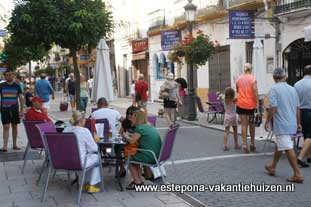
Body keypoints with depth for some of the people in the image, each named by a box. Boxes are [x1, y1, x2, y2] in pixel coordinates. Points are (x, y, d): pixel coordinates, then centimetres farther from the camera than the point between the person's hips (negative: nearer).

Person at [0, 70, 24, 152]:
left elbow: (21, 99, 6)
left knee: (14, 127, 10)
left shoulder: (17, 86, 4)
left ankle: (14, 145, 21)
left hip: (14, 109, 2)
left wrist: (21, 110, 0)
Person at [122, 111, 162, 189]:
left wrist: (125, 135, 3)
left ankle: (137, 182, 18)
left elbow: (131, 141, -15)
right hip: (157, 155, 9)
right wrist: (129, 135, 13)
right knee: (134, 156, 26)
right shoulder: (150, 127, 14)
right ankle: (139, 179, 26)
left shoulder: (140, 128, -13)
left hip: (150, 157, -9)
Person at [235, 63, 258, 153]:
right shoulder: (253, 79, -7)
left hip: (241, 104, 1)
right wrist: (257, 103, -7)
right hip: (251, 104, -1)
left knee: (244, 124, 2)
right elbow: (255, 92, -13)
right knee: (251, 124, 14)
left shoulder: (239, 79, 4)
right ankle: (252, 144, 23)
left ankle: (245, 144, -5)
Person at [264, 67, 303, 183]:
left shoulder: (274, 89, -12)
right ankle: (272, 167, 35)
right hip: (292, 124, 8)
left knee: (288, 149, -6)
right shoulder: (292, 89, 8)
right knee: (278, 146, 21)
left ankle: (297, 175, -6)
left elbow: (273, 108, -18)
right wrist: (298, 123, 20)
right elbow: (297, 108, 12)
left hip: (281, 125, -8)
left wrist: (267, 122, -7)